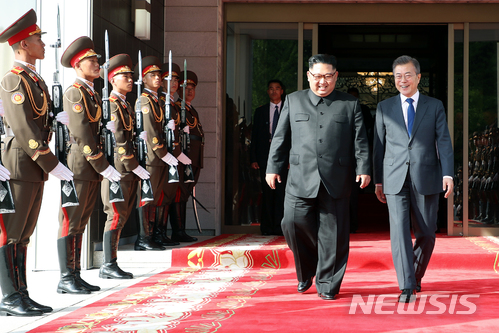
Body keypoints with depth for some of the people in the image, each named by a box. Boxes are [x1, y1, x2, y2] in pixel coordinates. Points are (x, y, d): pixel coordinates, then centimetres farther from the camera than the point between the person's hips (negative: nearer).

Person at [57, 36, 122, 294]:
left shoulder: (93, 94, 18)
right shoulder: (75, 93, -10)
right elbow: (82, 135, -16)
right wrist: (103, 166, -16)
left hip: (92, 169, 9)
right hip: (79, 166, -9)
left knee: (80, 224, 12)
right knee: (70, 222, -4)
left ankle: (76, 275, 17)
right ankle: (66, 279, -1)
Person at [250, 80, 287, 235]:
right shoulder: (260, 111, 13)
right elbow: (255, 136, 10)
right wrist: (253, 158, 1)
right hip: (265, 156, 1)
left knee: (281, 190, -6)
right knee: (267, 192, 2)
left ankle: (279, 226, -2)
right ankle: (267, 226, 8)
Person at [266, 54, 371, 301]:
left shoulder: (350, 104, 11)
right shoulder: (293, 101, 13)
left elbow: (360, 140, 7)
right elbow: (280, 137, 13)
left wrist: (363, 169, -3)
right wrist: (273, 167, 8)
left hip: (336, 180, -1)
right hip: (301, 177, 1)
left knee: (333, 232, 0)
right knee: (294, 223, -7)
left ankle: (327, 284, 11)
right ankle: (306, 272, 17)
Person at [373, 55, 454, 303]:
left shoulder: (435, 106, 8)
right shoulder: (384, 108, 10)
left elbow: (444, 142, 2)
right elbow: (379, 145, 12)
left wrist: (448, 174, -11)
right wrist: (378, 180, 9)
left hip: (426, 179, 0)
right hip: (395, 180, 0)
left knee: (426, 233, 6)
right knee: (399, 231, -11)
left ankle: (416, 276, 28)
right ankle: (407, 287, -11)